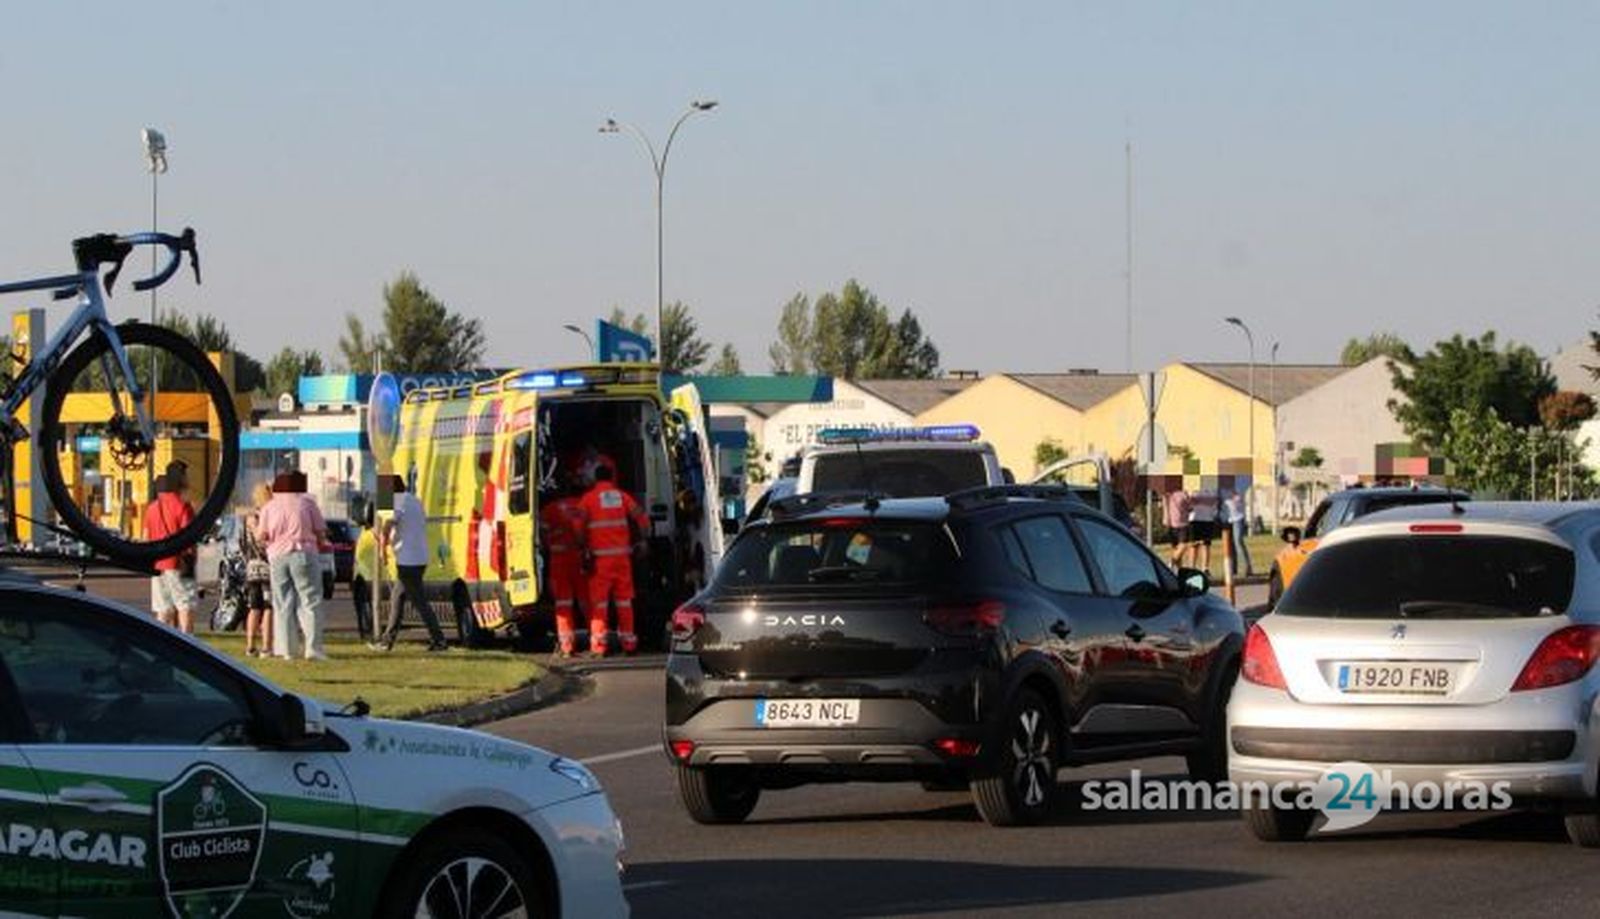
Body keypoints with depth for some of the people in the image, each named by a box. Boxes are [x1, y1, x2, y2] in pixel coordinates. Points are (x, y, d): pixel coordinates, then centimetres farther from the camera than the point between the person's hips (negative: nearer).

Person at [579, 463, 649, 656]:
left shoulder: (589, 498, 1)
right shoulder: (622, 496, 8)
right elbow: (642, 519, 2)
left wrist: (584, 552, -1)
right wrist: (640, 542, 14)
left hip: (600, 556, -2)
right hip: (622, 555, 2)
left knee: (598, 599, -1)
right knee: (624, 598, 10)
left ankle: (599, 643, -7)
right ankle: (628, 640, 11)